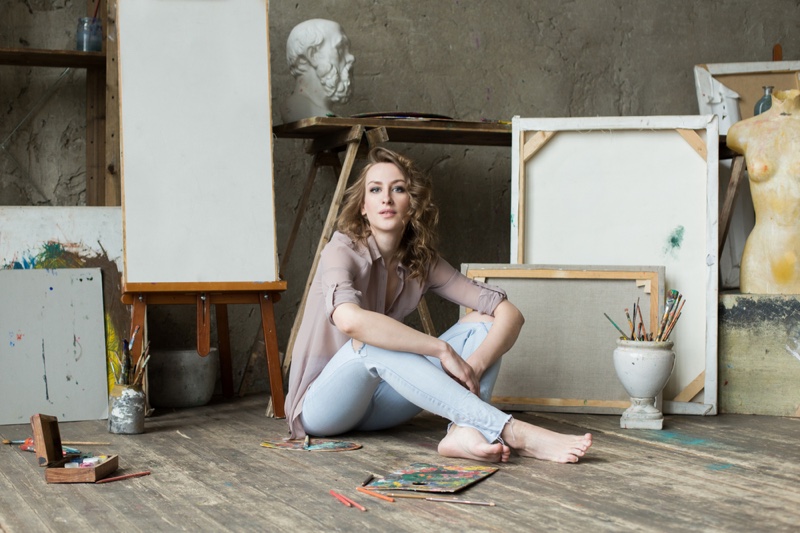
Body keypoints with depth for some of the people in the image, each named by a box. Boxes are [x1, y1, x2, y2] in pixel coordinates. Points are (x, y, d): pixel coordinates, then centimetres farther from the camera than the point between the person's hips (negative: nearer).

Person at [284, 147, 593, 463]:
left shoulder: (423, 263, -1)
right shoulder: (343, 251, -16)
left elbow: (509, 313, -7)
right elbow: (349, 320, -39)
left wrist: (475, 365, -27)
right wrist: (443, 349, -37)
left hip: (376, 407, 6)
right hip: (320, 408, -6)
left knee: (483, 322, -7)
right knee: (371, 342, -37)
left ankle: (465, 432, -37)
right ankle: (513, 433, -45)